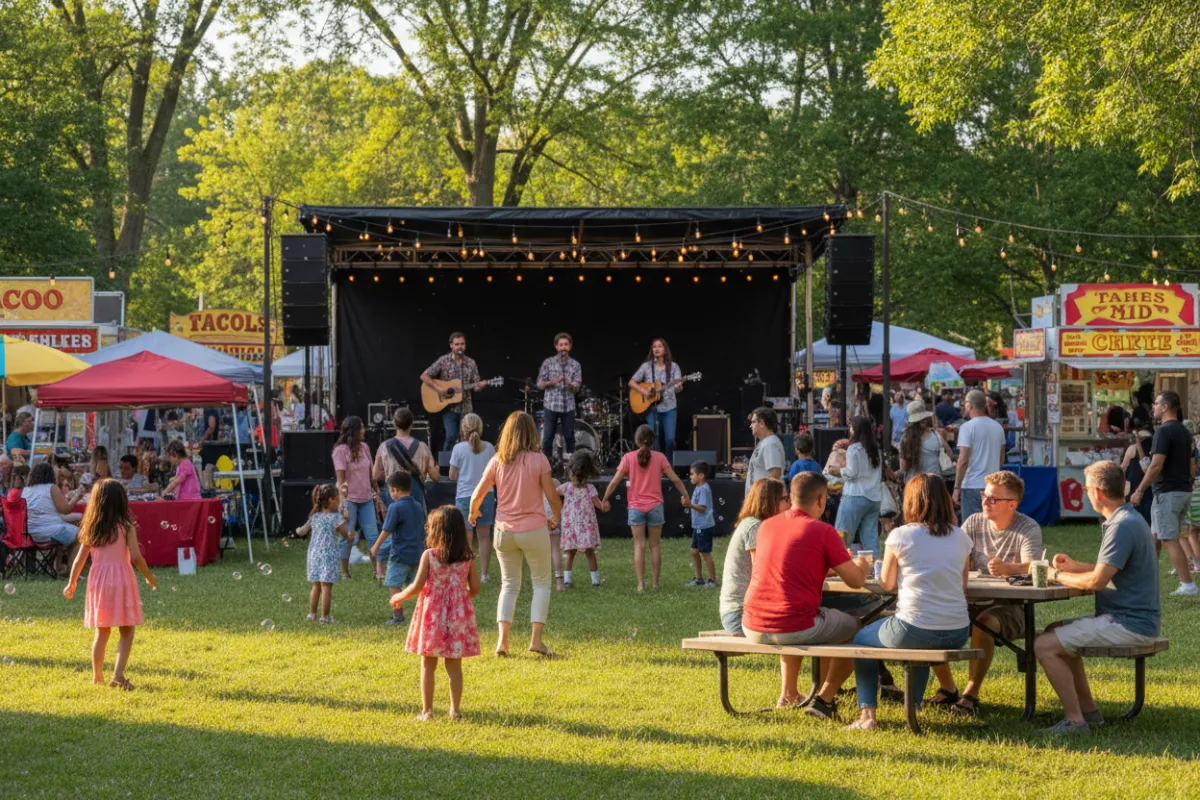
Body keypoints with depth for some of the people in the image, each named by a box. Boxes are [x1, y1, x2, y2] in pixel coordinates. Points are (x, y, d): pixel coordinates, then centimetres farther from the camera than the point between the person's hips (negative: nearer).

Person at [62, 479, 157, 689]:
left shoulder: (91, 528, 4)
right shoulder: (126, 527, -6)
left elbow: (80, 559, 5)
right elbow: (136, 557, -13)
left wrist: (71, 584, 17)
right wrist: (149, 577, 2)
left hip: (98, 579, 4)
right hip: (121, 577, -4)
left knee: (102, 632, 17)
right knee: (126, 632, 3)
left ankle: (97, 677, 21)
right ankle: (118, 674, -13)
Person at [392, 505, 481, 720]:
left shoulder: (429, 556, -10)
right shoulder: (467, 558, -1)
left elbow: (417, 587, -11)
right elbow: (475, 589, 3)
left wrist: (399, 597, 7)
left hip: (432, 615, -2)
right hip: (459, 616, 2)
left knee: (428, 666, 7)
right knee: (454, 666, 10)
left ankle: (427, 711, 7)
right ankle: (455, 709, 11)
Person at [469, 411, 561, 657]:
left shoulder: (497, 461, -1)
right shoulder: (538, 460, -10)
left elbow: (477, 496, 0)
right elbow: (553, 498, -8)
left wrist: (473, 514, 22)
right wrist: (555, 517, 13)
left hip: (504, 532, 3)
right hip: (534, 530, -3)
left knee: (509, 585, 15)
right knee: (542, 583, 11)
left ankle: (502, 639, 1)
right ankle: (536, 638, 0)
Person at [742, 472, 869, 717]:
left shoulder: (766, 526, 11)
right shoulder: (823, 531, -6)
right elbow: (856, 581, -2)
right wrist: (861, 566, 21)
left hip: (753, 629, 6)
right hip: (796, 628, -6)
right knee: (853, 626, 19)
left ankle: (789, 693, 41)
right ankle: (824, 699, 16)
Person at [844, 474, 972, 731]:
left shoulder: (900, 536, -6)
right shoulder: (961, 538, 4)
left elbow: (886, 584, 4)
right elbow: (963, 584, 14)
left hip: (913, 630, -4)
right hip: (957, 635, 4)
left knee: (862, 640, 26)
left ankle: (867, 714, 18)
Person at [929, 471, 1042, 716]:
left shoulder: (1029, 529, -7)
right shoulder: (974, 523, 7)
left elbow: (1031, 568, -25)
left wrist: (1007, 569, -48)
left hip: (1011, 607, -5)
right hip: (975, 603, 5)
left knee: (985, 623, -37)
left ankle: (971, 694, -26)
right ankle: (947, 689, -3)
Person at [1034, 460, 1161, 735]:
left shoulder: (1123, 526, -20)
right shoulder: (1130, 519, 14)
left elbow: (1097, 581, -24)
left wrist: (1058, 576, -8)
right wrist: (1074, 566, 20)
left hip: (1129, 624, -11)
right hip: (1132, 617, 11)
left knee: (1045, 646, -14)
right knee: (1055, 632, 23)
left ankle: (1075, 720, -11)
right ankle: (1088, 710, 20)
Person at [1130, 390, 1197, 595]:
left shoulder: (1164, 431, -14)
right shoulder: (1185, 432, 14)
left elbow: (1156, 466, -20)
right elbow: (1192, 468, 17)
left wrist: (1140, 490, -15)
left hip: (1167, 492, -9)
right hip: (1185, 491, 9)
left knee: (1169, 540, -8)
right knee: (1155, 536, 17)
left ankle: (1188, 585, -12)